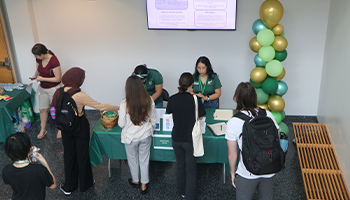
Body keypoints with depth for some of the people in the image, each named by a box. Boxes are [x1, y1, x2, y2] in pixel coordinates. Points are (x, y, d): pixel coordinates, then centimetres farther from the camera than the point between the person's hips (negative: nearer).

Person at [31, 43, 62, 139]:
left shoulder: (54, 61, -27)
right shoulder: (39, 59, -6)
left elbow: (58, 79, -23)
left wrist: (42, 78, -23)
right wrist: (35, 75, -8)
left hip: (53, 89, -6)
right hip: (42, 88, 6)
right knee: (43, 109, 15)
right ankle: (43, 129, 32)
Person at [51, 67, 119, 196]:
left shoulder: (58, 92, -10)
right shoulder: (80, 95, -26)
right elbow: (101, 107, -23)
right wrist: (118, 108, -12)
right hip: (80, 127, -4)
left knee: (68, 155, 18)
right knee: (82, 155, 14)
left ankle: (69, 187, 31)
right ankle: (85, 184, 33)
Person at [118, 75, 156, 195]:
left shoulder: (125, 104, -25)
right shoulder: (149, 101, -16)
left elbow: (121, 124, -13)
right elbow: (153, 120, -2)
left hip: (130, 137, -2)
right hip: (146, 136, 2)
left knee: (133, 159, 22)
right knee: (144, 159, 19)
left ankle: (135, 181, 44)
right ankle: (144, 185, 32)